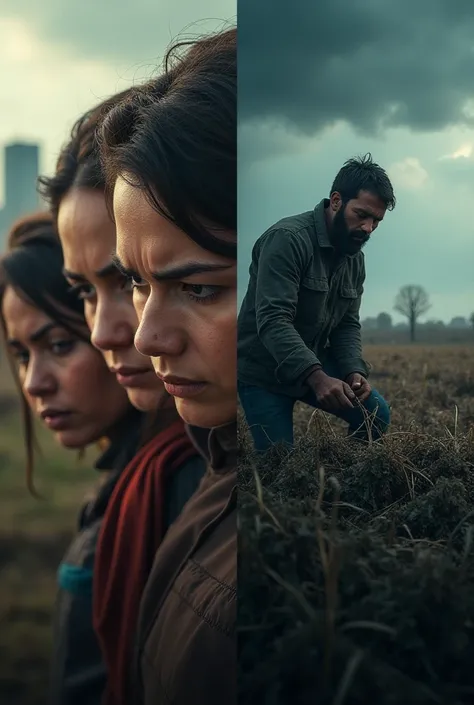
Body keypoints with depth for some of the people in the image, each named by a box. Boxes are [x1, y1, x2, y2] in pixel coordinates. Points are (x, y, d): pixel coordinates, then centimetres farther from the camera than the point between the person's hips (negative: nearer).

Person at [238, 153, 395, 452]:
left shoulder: (356, 259, 4)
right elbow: (273, 320, -31)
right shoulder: (288, 238, -23)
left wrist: (354, 372, -16)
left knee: (376, 415, -9)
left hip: (316, 364, 7)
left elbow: (348, 325, 6)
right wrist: (316, 377, -42)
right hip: (263, 370, -7)